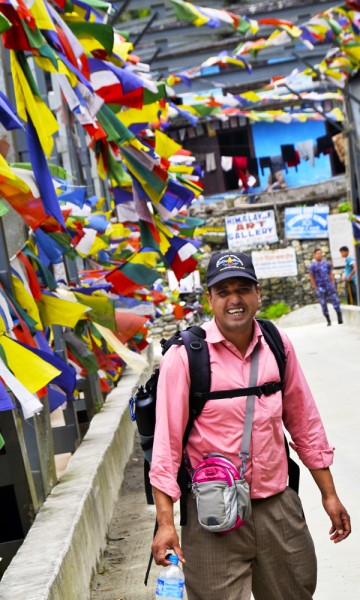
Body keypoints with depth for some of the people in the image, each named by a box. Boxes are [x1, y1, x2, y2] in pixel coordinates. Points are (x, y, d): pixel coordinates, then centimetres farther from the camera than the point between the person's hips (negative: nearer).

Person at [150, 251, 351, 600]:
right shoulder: (184, 357, -11)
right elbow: (167, 442, -12)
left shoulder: (277, 345, 3)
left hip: (278, 508, 5)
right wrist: (166, 522, -15)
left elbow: (304, 423, 11)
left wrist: (328, 494, 12)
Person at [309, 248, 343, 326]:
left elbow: (331, 274, 15)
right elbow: (311, 278, -3)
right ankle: (328, 321, 10)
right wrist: (315, 288, -7)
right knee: (323, 304, 1)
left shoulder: (326, 263, 10)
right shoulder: (312, 266, -2)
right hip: (320, 288, -3)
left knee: (335, 301, -3)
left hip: (329, 286, 3)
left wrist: (333, 284, 7)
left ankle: (340, 319, 4)